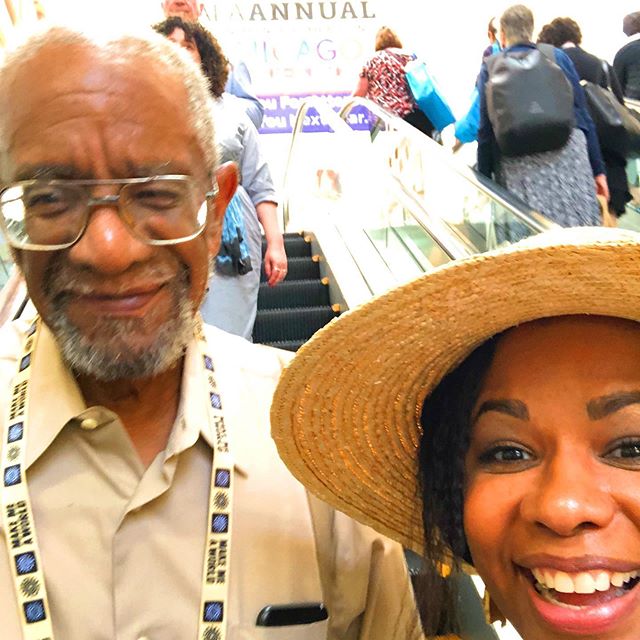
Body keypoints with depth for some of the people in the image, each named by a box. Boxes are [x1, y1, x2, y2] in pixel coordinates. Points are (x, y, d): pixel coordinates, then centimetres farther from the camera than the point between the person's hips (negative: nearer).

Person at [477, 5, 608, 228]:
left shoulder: (491, 68, 6)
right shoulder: (558, 57, 11)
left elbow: (486, 130, 1)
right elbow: (583, 115, 9)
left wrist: (484, 177, 9)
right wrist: (598, 168, 12)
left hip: (520, 168, -1)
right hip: (569, 159, 1)